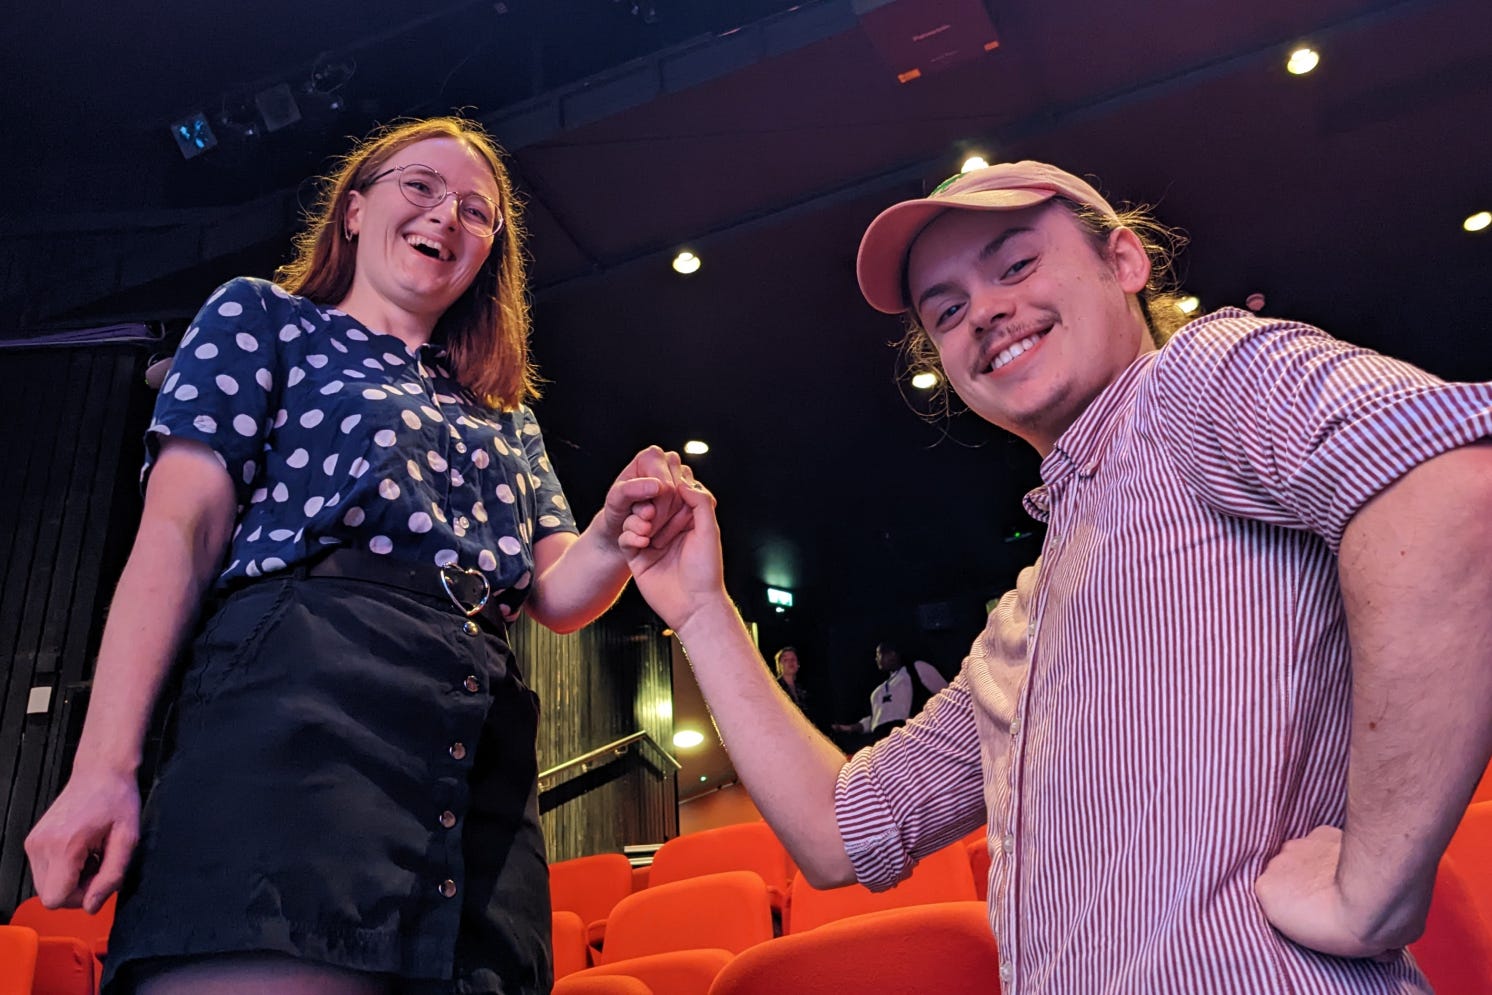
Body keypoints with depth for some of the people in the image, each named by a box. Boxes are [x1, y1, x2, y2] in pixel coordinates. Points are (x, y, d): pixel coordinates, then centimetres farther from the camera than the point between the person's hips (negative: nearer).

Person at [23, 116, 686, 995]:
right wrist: (105, 768, -7)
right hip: (299, 712, -4)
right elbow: (179, 532, 3)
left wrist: (618, 531, -7)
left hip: (485, 773, 5)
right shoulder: (264, 318, 16)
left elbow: (558, 593, 17)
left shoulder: (508, 417, 27)